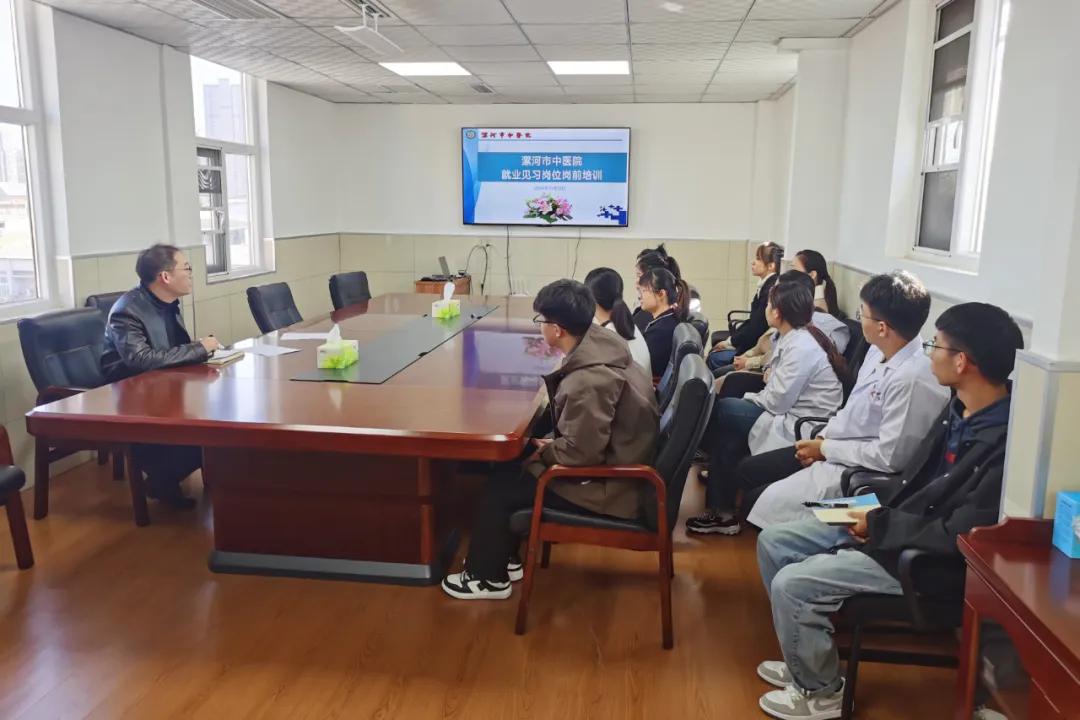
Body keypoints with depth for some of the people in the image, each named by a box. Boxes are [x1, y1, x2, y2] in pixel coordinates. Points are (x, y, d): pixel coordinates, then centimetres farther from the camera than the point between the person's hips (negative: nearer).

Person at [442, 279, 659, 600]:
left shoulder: (589, 381, -31)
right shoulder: (599, 342, -1)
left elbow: (580, 453, -27)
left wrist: (543, 453, -9)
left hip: (607, 487, -9)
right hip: (616, 464, 9)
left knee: (500, 486, 0)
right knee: (509, 468, 15)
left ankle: (488, 577, 20)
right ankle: (501, 558, 29)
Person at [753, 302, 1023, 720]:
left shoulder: (1005, 441, -27)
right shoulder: (962, 409, 3)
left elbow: (960, 536, -27)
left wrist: (880, 525, -17)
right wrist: (880, 510, 2)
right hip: (897, 526, 10)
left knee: (792, 585, -19)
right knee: (773, 542, 7)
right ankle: (806, 658, 22)